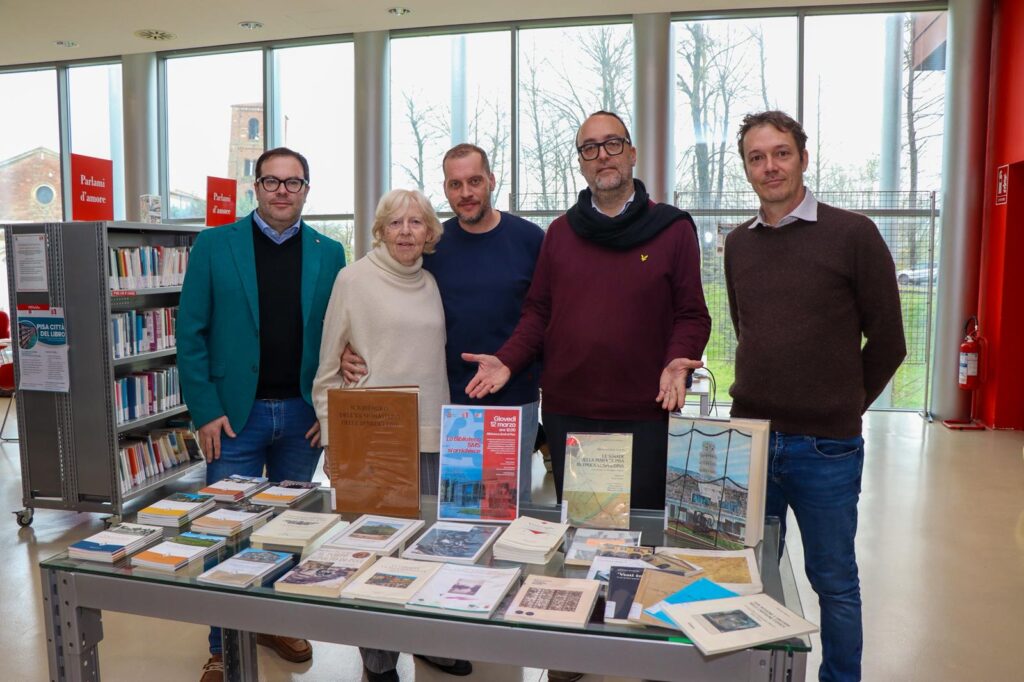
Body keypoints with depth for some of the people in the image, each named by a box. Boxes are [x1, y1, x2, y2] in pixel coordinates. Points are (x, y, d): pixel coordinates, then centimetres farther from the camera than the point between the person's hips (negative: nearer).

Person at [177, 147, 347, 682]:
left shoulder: (328, 253, 4)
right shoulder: (214, 245, -1)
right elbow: (191, 333, -2)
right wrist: (205, 411, -8)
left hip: (303, 415, 2)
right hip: (235, 412, -1)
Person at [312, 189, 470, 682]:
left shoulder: (431, 282, 9)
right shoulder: (354, 278, -5)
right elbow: (328, 366, -3)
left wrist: (448, 422, 14)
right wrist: (333, 434, -5)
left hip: (430, 433, 5)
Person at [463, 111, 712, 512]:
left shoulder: (672, 229, 3)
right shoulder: (560, 232, 12)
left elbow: (691, 315, 1)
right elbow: (538, 312, 12)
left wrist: (678, 362, -17)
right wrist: (507, 361, -2)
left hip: (644, 416, -2)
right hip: (565, 413, 3)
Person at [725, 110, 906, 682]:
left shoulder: (852, 234, -7)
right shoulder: (738, 244, 6)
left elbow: (887, 343, -2)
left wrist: (840, 409, 5)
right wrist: (769, 398, 13)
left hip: (825, 448, -3)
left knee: (834, 582, 12)